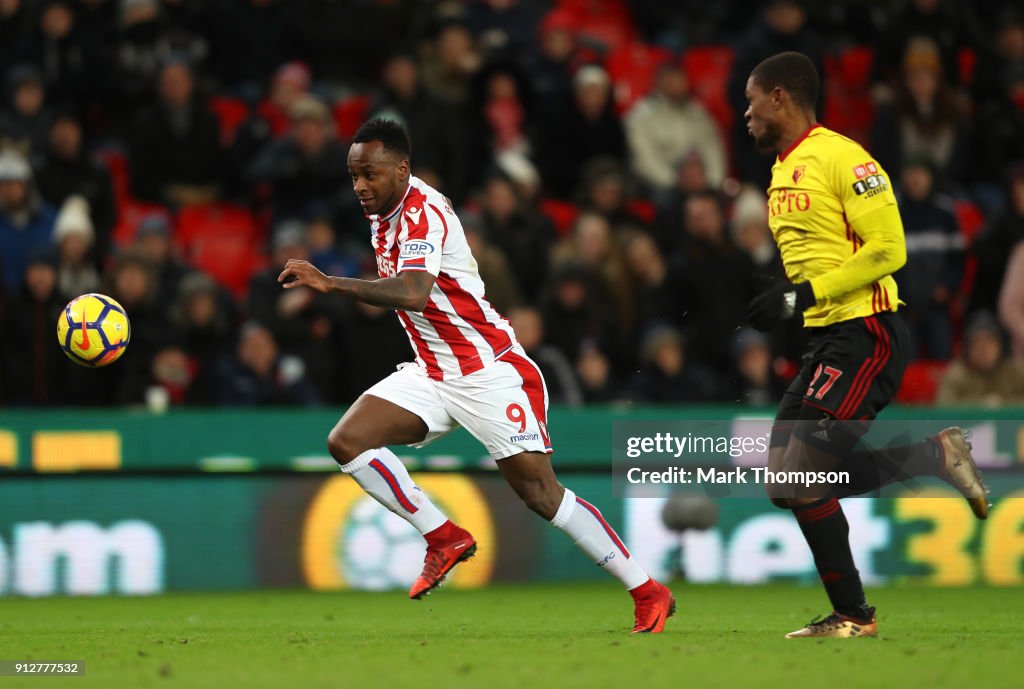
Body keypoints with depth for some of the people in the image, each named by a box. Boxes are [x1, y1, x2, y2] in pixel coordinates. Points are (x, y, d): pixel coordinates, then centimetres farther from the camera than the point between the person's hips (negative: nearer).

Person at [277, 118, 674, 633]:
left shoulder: (422, 214, -21)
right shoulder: (382, 214, 7)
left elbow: (413, 293, -40)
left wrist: (331, 284, -45)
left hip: (489, 370, -9)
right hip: (432, 373, 9)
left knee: (539, 491, -12)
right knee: (347, 441, -10)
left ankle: (648, 594, -3)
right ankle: (444, 539, 0)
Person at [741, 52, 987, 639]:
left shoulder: (843, 159, -13)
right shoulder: (783, 172, 16)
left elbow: (888, 250, -19)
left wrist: (802, 297, -20)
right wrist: (776, 303, 9)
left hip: (866, 335, -10)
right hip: (826, 340, 10)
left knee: (800, 472, -14)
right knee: (788, 478, 4)